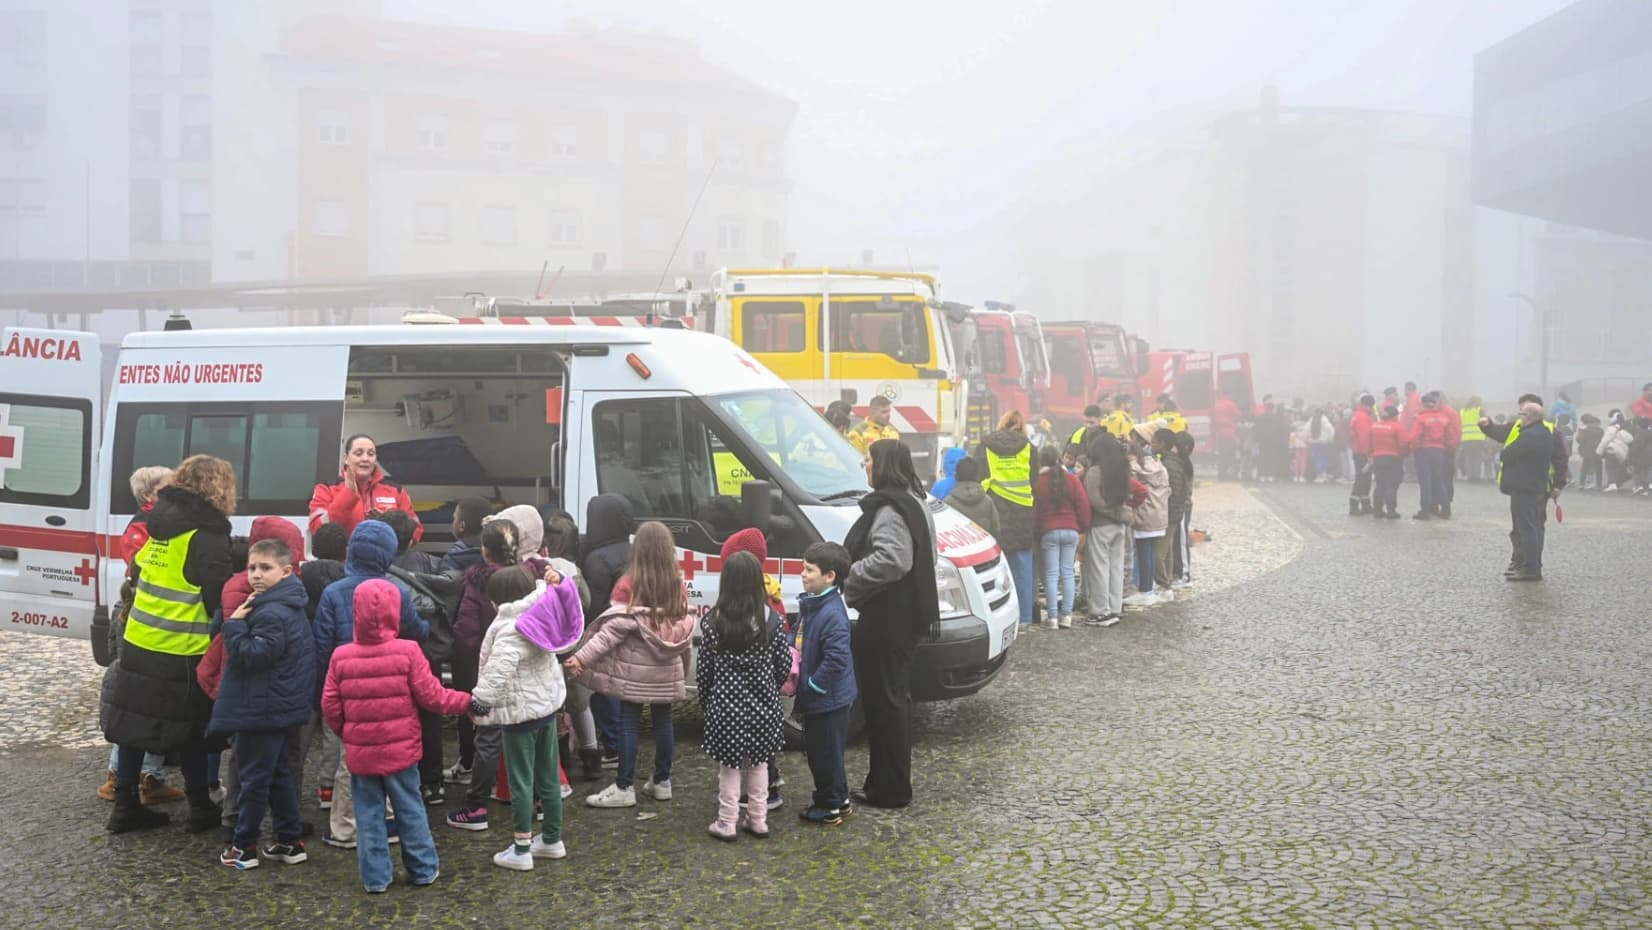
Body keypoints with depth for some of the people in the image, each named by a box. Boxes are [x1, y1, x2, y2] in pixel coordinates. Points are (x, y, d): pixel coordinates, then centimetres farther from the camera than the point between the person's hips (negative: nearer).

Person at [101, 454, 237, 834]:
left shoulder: (162, 525, 8)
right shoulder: (207, 537, -15)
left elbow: (138, 571, 17)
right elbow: (221, 600, -17)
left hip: (138, 644, 7)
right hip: (183, 655, -7)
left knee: (133, 723, 14)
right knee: (190, 731, 6)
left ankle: (125, 807, 21)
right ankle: (201, 810, 15)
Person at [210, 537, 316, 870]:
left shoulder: (272, 614, -22)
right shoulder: (289, 608, 10)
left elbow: (252, 656, -26)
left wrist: (234, 625, -18)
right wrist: (239, 625, 10)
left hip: (262, 710, -10)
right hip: (282, 708, 10)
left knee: (254, 777, 1)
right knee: (278, 775, 16)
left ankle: (244, 846, 10)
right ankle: (290, 841, 21)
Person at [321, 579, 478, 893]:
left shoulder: (341, 656, -7)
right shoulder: (407, 651, -13)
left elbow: (330, 706, -2)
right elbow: (430, 695, -9)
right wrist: (466, 702, 5)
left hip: (360, 751, 1)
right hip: (400, 748, -1)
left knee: (368, 815, 10)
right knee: (410, 809, 12)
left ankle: (375, 877, 12)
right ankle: (424, 869, 20)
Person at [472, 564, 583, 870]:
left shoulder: (511, 630, -24)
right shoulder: (541, 615, 0)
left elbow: (498, 671, -35)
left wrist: (480, 701, -31)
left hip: (520, 712, -9)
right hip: (549, 704, 9)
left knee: (521, 781, 0)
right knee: (548, 776, 16)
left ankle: (521, 850, 6)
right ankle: (552, 840, 27)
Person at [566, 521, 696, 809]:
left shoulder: (631, 586, -15)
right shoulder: (678, 585, 0)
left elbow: (614, 629, -20)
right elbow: (685, 627, 7)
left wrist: (582, 657, -20)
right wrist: (683, 662, 19)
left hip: (636, 670, -5)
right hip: (667, 670, 5)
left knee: (629, 724, 1)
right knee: (663, 721, 13)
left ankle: (624, 788, 4)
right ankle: (661, 782, 22)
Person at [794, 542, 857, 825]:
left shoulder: (832, 614, -26)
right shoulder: (809, 604, 6)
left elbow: (837, 658, -31)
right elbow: (801, 643, 20)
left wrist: (812, 685, -21)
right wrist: (797, 674, 9)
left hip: (828, 699, -10)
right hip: (815, 698, 10)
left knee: (825, 753, 3)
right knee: (815, 749, 21)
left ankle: (830, 806, 17)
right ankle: (838, 798, 34)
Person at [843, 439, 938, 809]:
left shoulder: (889, 509, -19)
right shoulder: (912, 502, 16)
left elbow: (891, 560, -34)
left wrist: (846, 576, -21)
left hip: (887, 619, -11)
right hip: (902, 614, 11)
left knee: (883, 700, -4)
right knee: (893, 698, 18)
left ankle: (888, 789, 2)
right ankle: (892, 783, 27)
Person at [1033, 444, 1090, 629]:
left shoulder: (1038, 482, -4)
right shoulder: (1072, 479, 1)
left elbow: (1034, 508, 0)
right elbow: (1083, 505, 0)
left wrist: (1036, 532, 10)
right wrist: (1084, 527, 11)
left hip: (1049, 532, -2)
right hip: (1071, 531, 2)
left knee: (1051, 575, 1)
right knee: (1067, 573, 6)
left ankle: (1052, 617, -2)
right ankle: (1066, 615, 5)